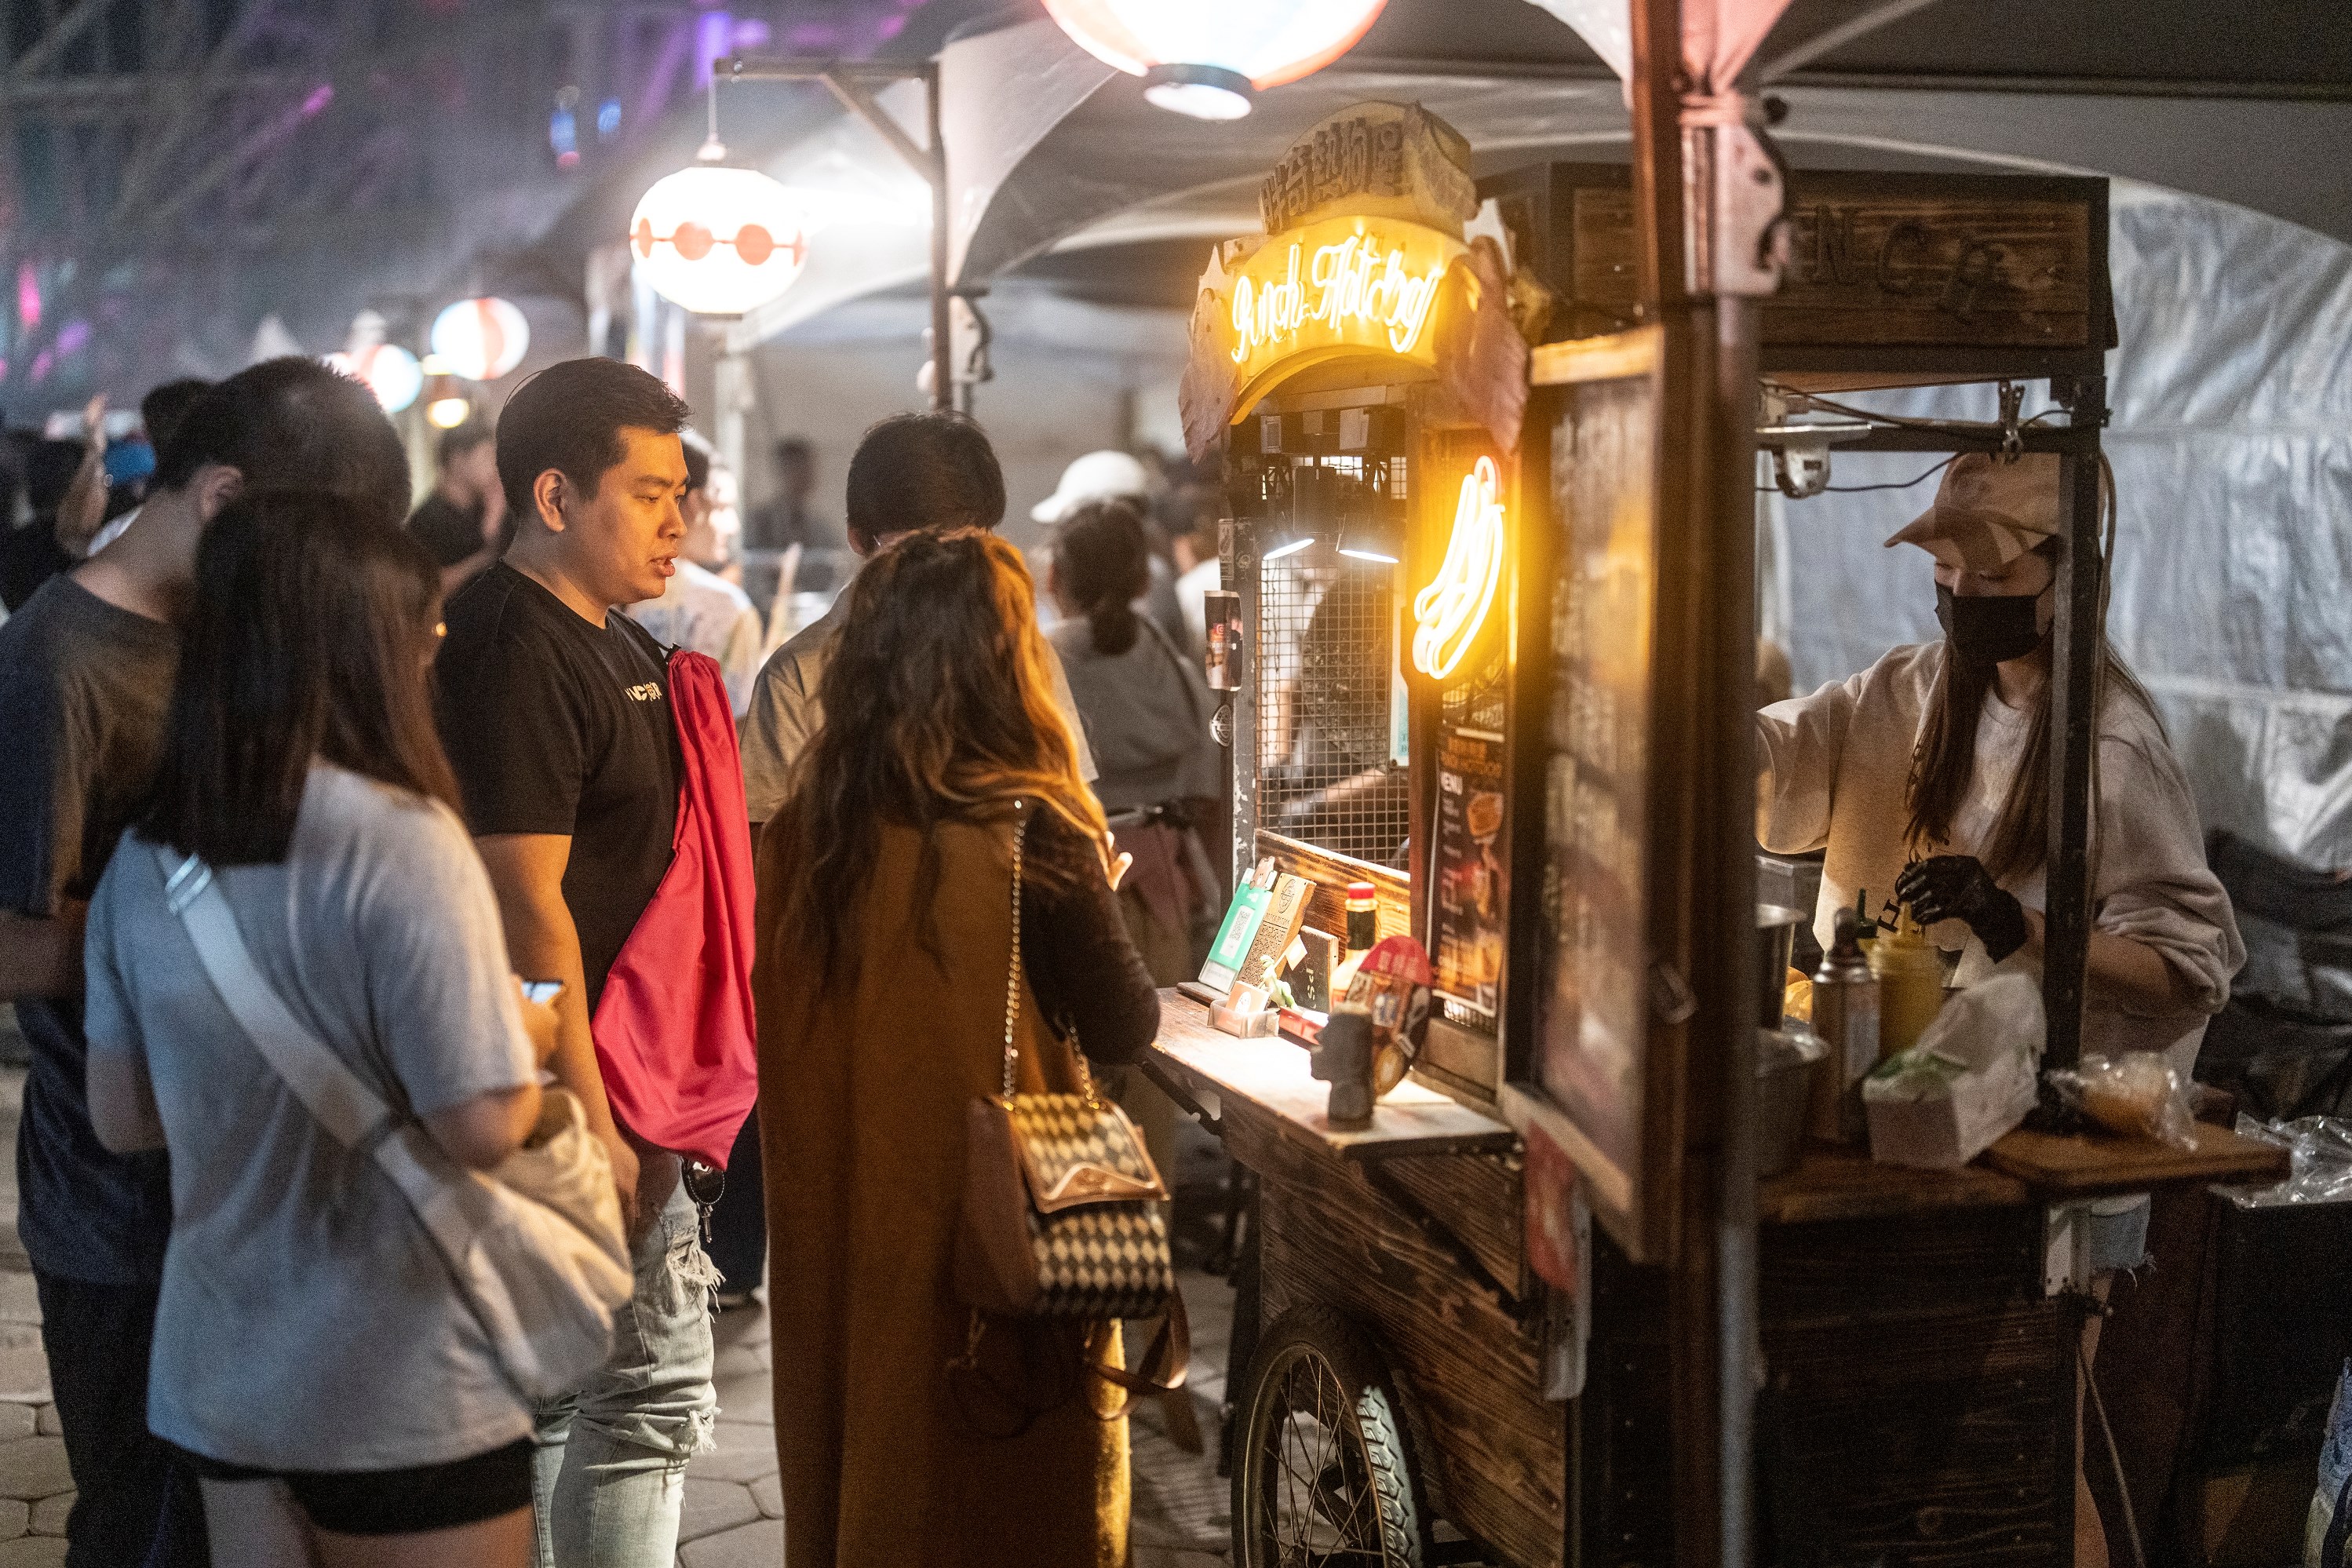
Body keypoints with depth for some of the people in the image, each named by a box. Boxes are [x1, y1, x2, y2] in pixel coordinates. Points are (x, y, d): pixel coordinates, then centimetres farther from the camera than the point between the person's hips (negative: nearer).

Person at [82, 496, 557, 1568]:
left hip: (215, 1379, 6)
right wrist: (533, 1034, -3)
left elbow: (121, 1117, 8)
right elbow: (483, 1126, -22)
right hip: (402, 1401, -6)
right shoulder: (402, 843, -19)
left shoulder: (143, 862, 0)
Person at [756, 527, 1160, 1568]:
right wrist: (1093, 912, 11)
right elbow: (1122, 1030, -7)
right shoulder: (1028, 838, -17)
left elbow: (786, 1036, 8)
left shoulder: (803, 830, -4)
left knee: (859, 1477, 18)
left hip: (839, 1228, 5)